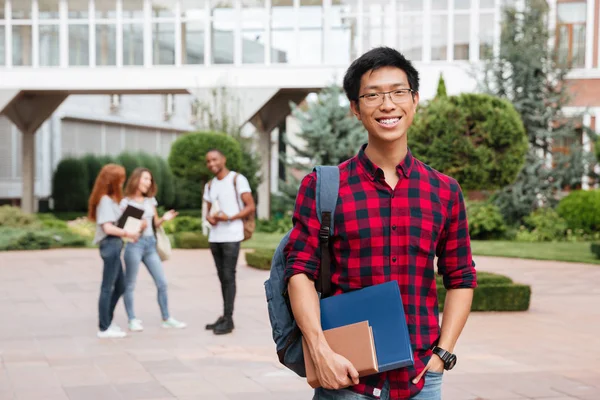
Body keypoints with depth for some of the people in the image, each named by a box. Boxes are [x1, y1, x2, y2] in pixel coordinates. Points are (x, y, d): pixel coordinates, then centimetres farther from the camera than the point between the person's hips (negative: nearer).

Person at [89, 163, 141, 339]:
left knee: (119, 286, 17)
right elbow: (108, 228, -20)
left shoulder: (111, 199, 18)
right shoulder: (105, 200, -12)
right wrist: (128, 233, -14)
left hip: (115, 245, 10)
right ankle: (104, 328, 1)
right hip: (110, 245, -10)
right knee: (107, 287, -4)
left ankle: (107, 321, 27)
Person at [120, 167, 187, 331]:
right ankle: (132, 320, 10)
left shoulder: (151, 200, 12)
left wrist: (164, 219, -3)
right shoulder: (126, 202, -4)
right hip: (134, 244, -6)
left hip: (150, 243, 6)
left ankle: (166, 319, 11)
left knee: (162, 283, 4)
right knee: (130, 285, 1)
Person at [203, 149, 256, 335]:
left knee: (228, 276, -9)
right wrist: (209, 218, -1)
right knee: (222, 277, 8)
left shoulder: (237, 179, -3)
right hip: (214, 236, 7)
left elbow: (250, 206, -7)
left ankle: (228, 319, -9)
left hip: (231, 236, -6)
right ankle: (224, 317, 12)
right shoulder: (209, 185, 17)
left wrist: (230, 218, -19)